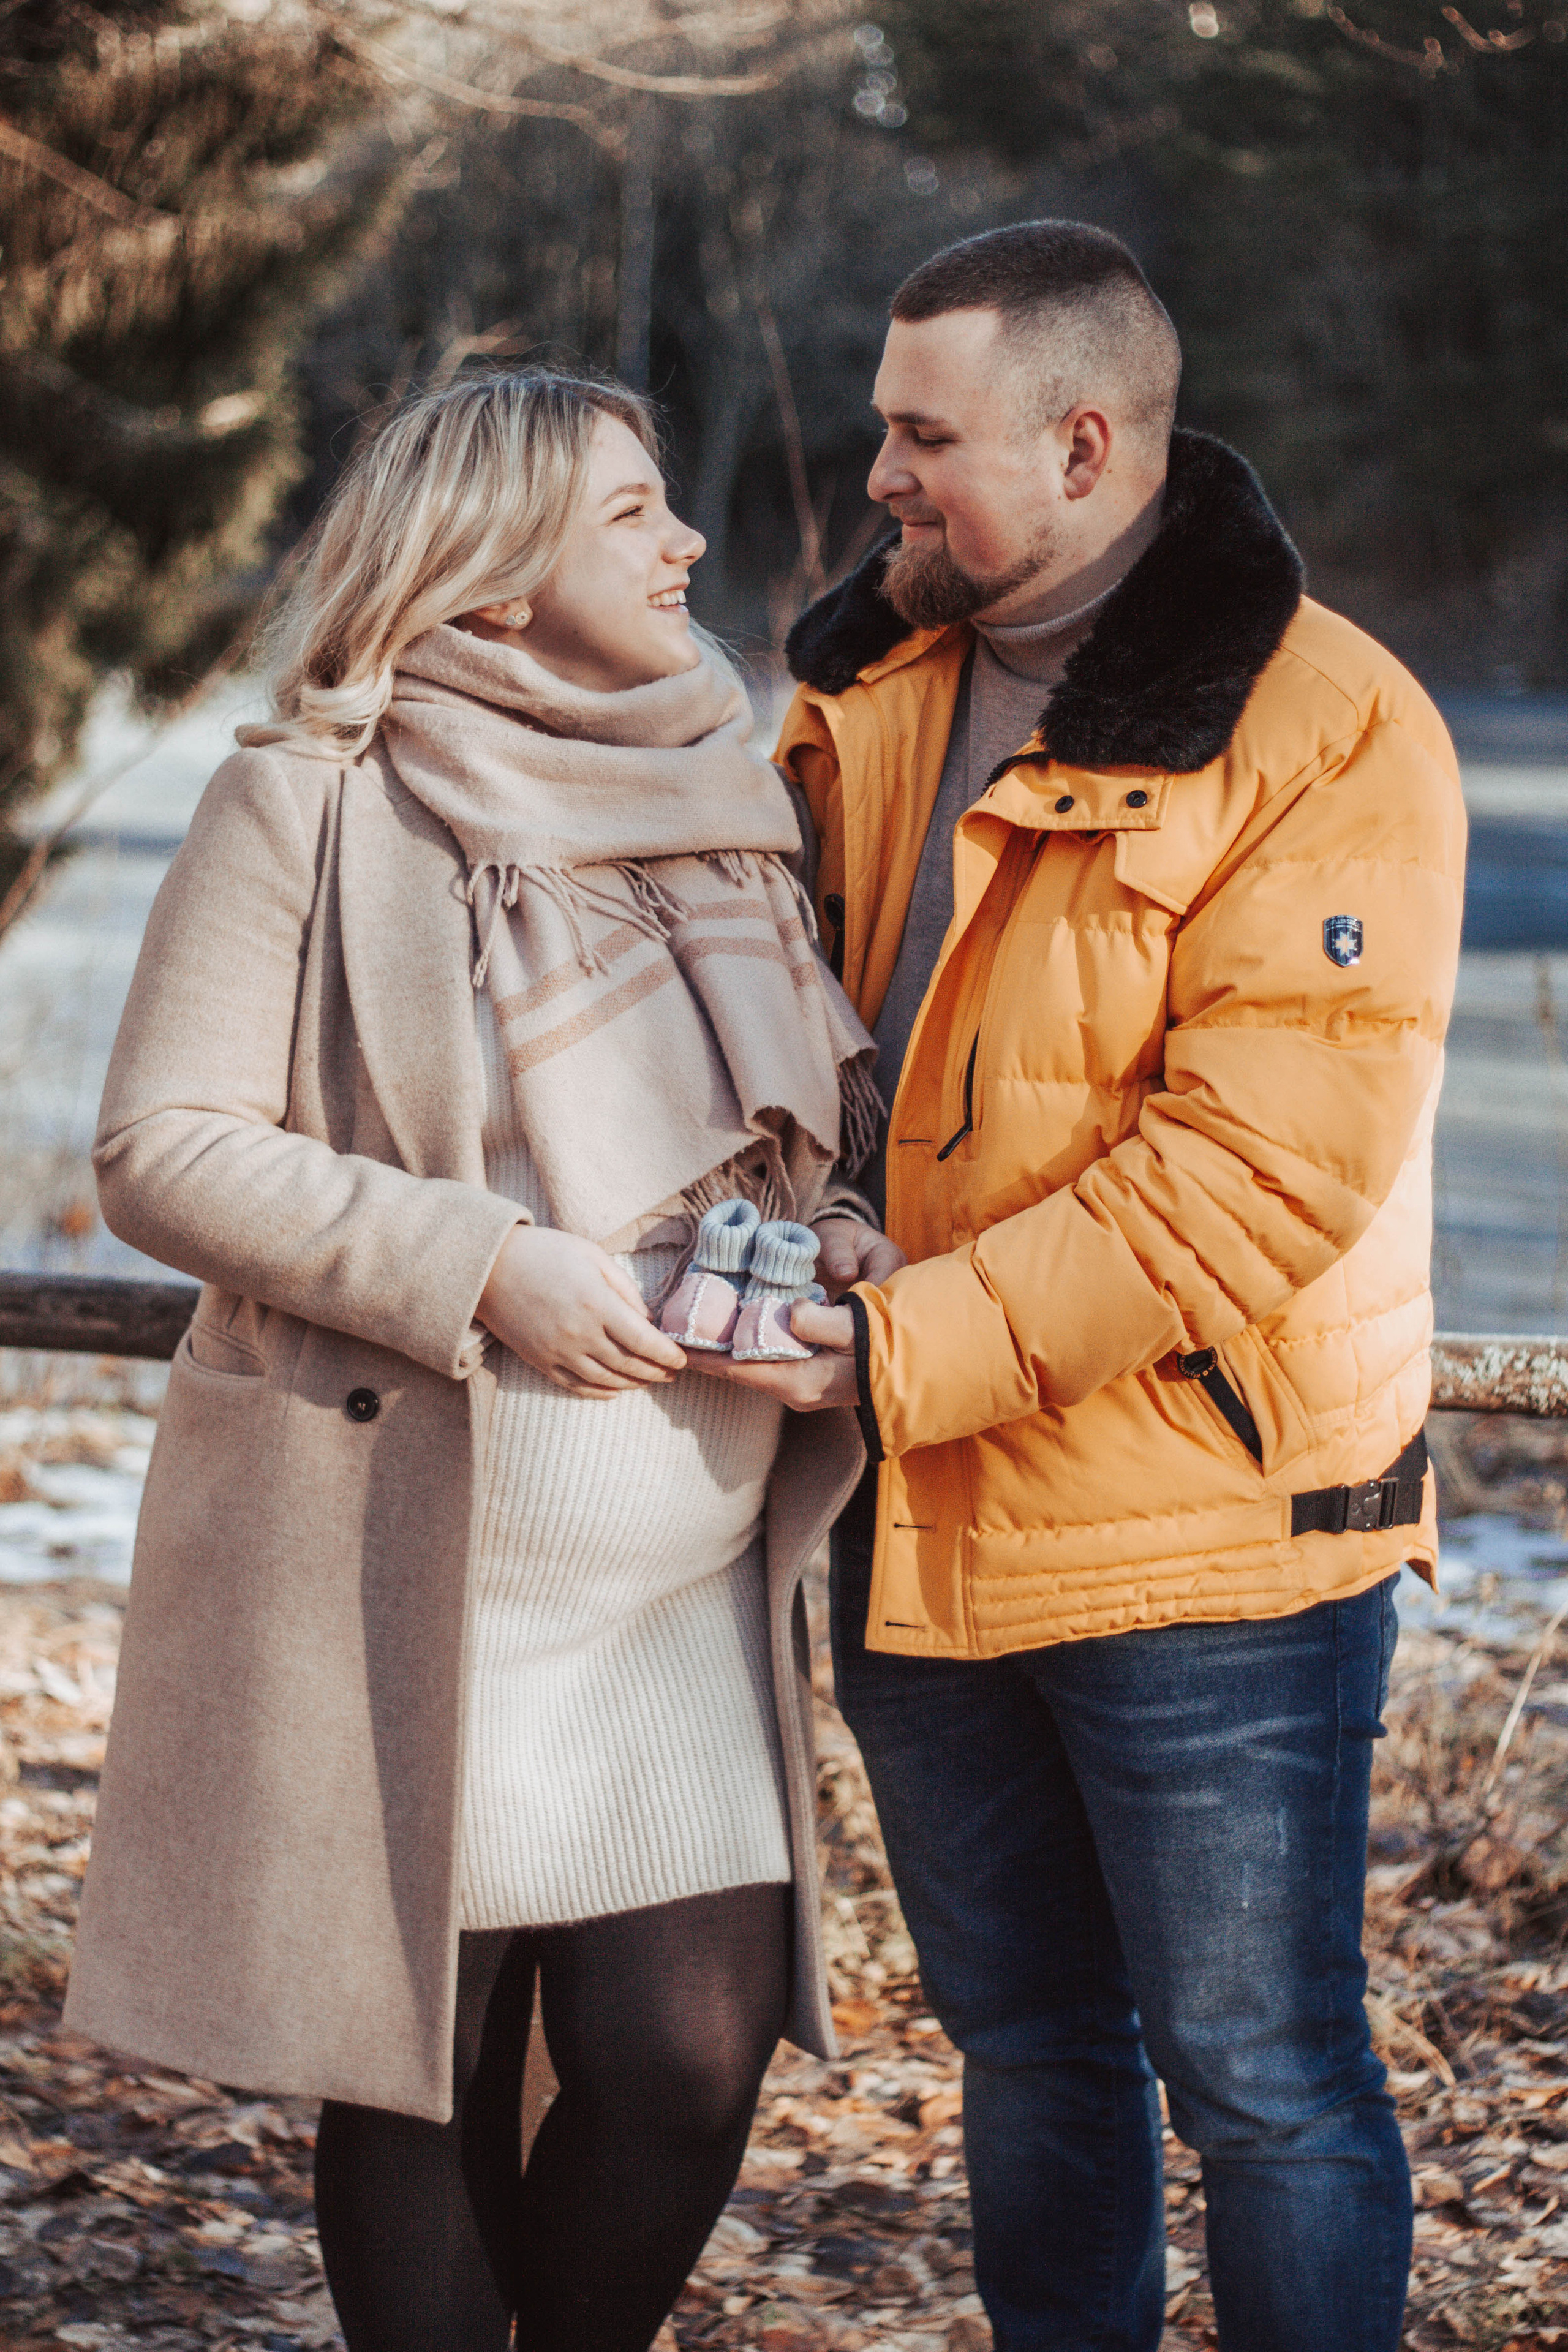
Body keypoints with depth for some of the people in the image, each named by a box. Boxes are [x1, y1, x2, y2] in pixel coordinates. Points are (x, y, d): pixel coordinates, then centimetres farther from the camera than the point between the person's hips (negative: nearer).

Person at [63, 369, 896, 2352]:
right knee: (422, 2071, 4)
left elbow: (820, 1125, 23)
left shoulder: (725, 807, 11)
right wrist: (478, 1266, -18)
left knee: (691, 2058, -1)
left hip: (686, 1581, 4)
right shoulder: (311, 803, -5)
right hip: (397, 1574, -4)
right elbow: (160, 1145, -9)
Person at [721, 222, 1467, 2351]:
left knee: (1258, 2077, 2)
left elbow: (1262, 1163, -22)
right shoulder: (869, 687, 7)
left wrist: (916, 1345, -23)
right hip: (920, 1532, 7)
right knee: (1026, 2044, 20)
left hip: (1204, 1538, -7)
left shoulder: (1323, 731, -15)